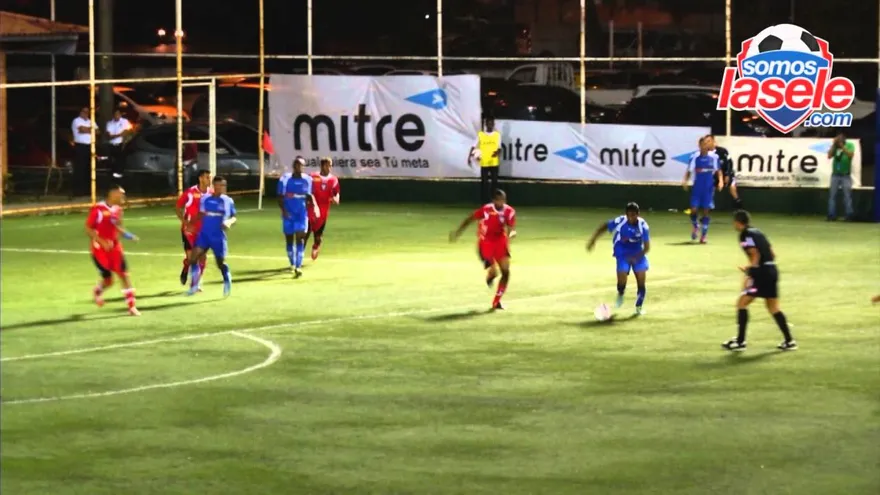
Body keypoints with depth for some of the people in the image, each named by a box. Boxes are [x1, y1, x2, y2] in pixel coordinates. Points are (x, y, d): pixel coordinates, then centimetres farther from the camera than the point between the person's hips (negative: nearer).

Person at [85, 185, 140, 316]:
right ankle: (98, 291, 37)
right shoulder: (98, 209, -16)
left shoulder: (117, 209, 5)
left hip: (114, 247, 5)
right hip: (100, 249, -5)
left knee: (124, 274, -5)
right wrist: (102, 242, -23)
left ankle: (132, 306, 0)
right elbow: (88, 229, -14)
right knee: (108, 280, 1)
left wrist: (128, 235, 1)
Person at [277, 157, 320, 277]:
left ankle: (298, 267, -17)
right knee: (289, 239, 10)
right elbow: (280, 197, -4)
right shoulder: (285, 179, -6)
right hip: (289, 214, 0)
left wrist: (314, 206, -1)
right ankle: (292, 264, 30)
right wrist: (283, 210, -18)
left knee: (300, 238, -13)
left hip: (302, 214, 0)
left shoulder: (307, 180, 1)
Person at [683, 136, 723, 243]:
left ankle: (703, 236, 10)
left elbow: (718, 171, 7)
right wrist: (685, 180, -18)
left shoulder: (714, 157, -2)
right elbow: (689, 171, 0)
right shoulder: (695, 157, -2)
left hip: (708, 189, 0)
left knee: (705, 211, 1)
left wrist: (720, 180, -10)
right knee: (693, 209, -8)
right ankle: (695, 227, 24)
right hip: (697, 188, 0)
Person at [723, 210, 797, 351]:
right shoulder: (757, 232, 18)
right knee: (773, 307, 17)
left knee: (742, 302, -2)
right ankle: (789, 341, 17)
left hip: (761, 272, -9)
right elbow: (772, 254, 18)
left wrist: (749, 275, -18)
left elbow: (755, 255, -17)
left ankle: (740, 342, -3)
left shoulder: (745, 235, -7)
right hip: (772, 270, 9)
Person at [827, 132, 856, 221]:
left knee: (847, 195, -4)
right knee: (832, 195, 2)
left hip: (846, 175, -3)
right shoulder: (834, 147, 6)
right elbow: (829, 156, -8)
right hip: (835, 175, 3)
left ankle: (849, 215, -2)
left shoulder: (850, 145, -2)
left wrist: (842, 146, -21)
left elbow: (850, 154, -20)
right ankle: (832, 215, 4)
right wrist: (834, 144, -11)